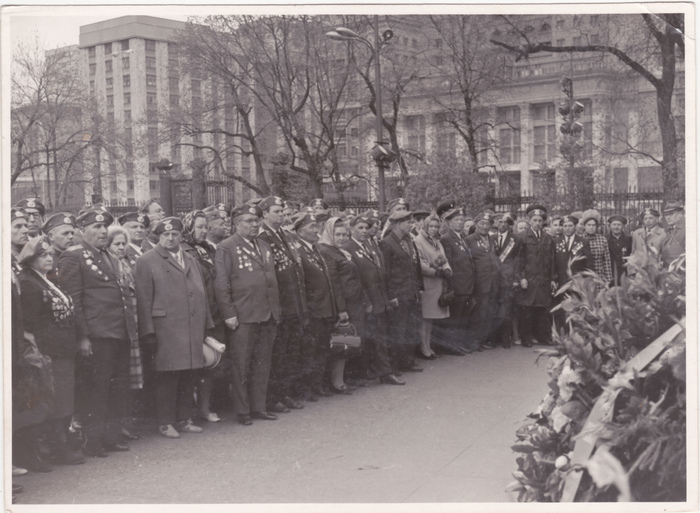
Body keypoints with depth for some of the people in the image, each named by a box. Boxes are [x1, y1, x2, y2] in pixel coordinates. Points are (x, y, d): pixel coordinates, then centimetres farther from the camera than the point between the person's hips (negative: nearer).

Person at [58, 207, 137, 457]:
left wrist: (131, 328, 16)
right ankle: (93, 440, 7)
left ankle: (113, 435, 22)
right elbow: (72, 300, -10)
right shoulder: (73, 257, -5)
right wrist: (82, 337, -15)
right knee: (96, 387, -3)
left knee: (120, 387, 11)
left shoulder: (111, 257, 20)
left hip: (121, 333, 8)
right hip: (97, 334, -8)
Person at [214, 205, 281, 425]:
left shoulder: (264, 247, 17)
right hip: (242, 317, -6)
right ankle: (242, 411, 10)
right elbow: (221, 285, -9)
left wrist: (276, 310, 15)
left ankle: (259, 407, 21)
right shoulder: (226, 248, -4)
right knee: (241, 365, 2)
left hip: (267, 316, 6)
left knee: (262, 364, 11)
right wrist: (229, 314, -14)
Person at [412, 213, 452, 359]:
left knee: (430, 317, 13)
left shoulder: (437, 242, 18)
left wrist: (447, 269, -5)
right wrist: (435, 271, -20)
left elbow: (443, 259, 16)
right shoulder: (418, 241, -9)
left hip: (438, 284, 8)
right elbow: (419, 263, -16)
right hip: (425, 285, -8)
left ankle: (427, 346, 20)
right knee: (424, 318, -5)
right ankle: (422, 348, 2)